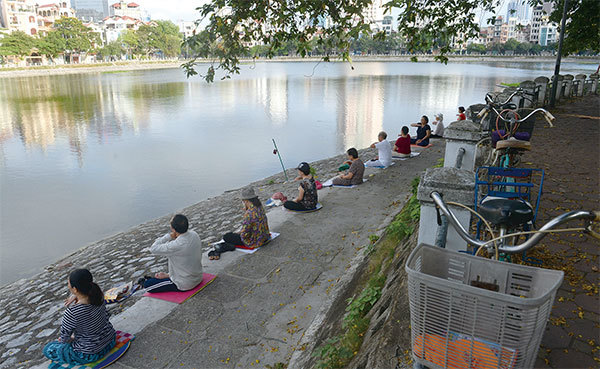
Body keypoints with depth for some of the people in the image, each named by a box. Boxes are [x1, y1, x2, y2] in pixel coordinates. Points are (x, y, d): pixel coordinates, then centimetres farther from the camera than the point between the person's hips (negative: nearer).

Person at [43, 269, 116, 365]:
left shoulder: (72, 313, -32)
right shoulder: (98, 294, -16)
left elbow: (64, 338, -15)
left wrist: (71, 338, 8)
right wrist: (75, 296, -6)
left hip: (91, 353, -6)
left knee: (47, 349, 15)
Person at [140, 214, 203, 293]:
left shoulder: (177, 245, -33)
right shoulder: (194, 234, -9)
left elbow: (153, 249, -21)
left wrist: (169, 236, -15)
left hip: (185, 284, -7)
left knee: (147, 285, 6)